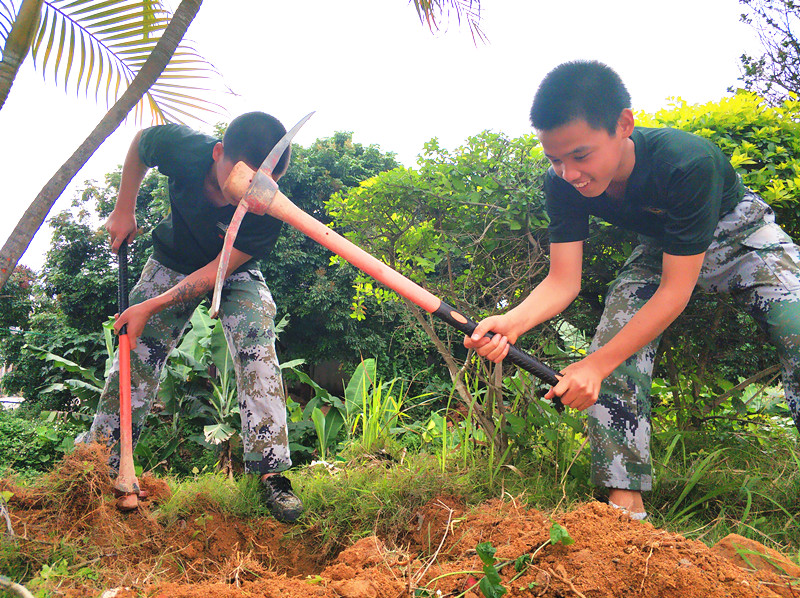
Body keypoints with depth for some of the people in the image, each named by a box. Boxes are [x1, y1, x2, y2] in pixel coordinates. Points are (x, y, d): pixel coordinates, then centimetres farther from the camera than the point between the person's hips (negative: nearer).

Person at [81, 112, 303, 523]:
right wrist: (124, 209, -6)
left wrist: (152, 307, -32)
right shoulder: (182, 147, -31)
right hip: (174, 262, 2)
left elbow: (220, 269, -29)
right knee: (135, 356, -2)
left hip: (236, 272, -1)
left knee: (257, 352, -23)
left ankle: (271, 473, -16)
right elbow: (140, 141, -6)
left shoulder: (268, 211, -35)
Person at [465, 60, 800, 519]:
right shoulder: (563, 184, -25)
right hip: (660, 249, 4)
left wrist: (597, 365, -41)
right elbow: (563, 281, -24)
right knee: (612, 362, -15)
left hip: (739, 236, -3)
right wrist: (512, 322, -46)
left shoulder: (688, 161, -40)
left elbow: (676, 290, -36)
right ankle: (627, 505, -8)